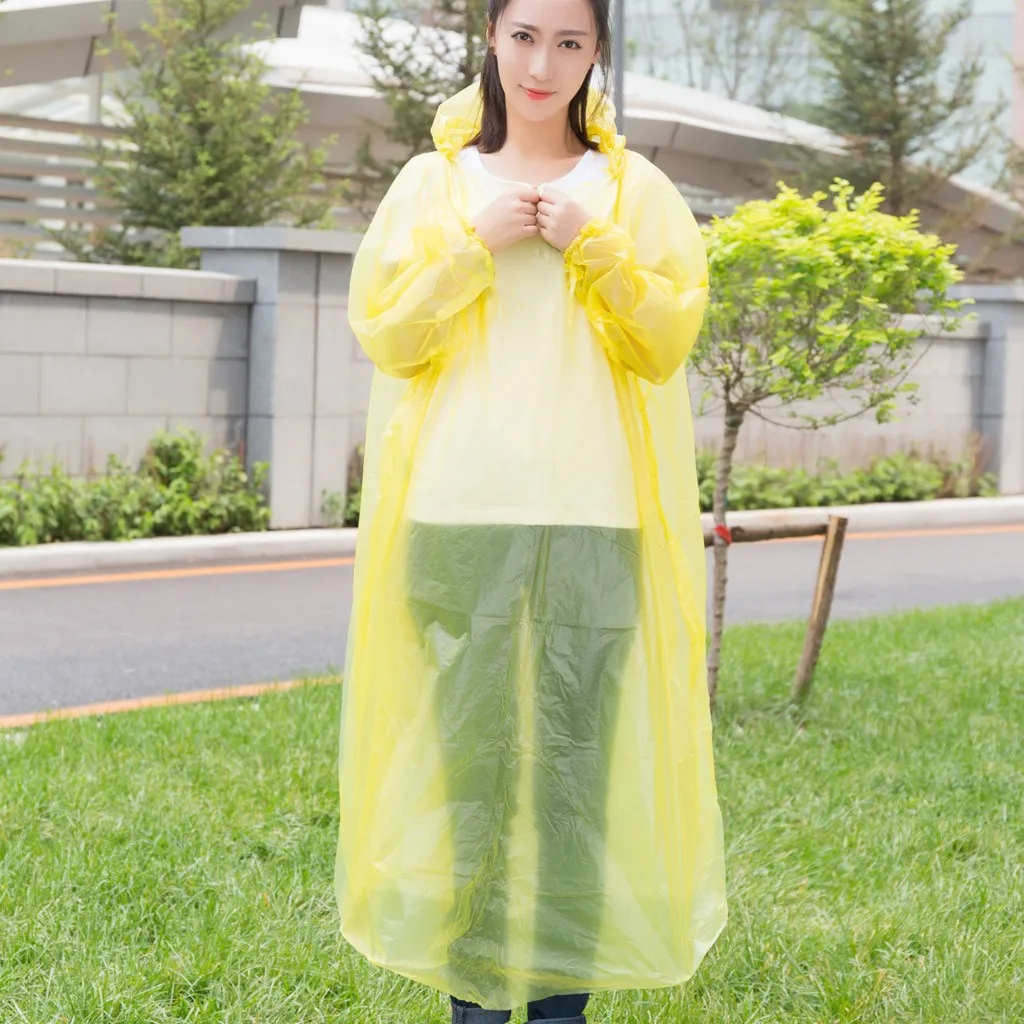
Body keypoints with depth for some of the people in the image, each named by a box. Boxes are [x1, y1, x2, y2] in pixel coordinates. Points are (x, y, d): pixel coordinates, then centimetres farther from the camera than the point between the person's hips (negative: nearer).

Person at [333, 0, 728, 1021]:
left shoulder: (633, 190, 11)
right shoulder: (434, 183, 11)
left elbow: (668, 339, 4)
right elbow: (383, 332, 5)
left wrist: (590, 247, -6)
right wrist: (476, 246, -4)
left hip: (593, 509, 0)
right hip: (459, 505, 0)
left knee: (579, 739, -3)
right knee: (466, 735, -1)